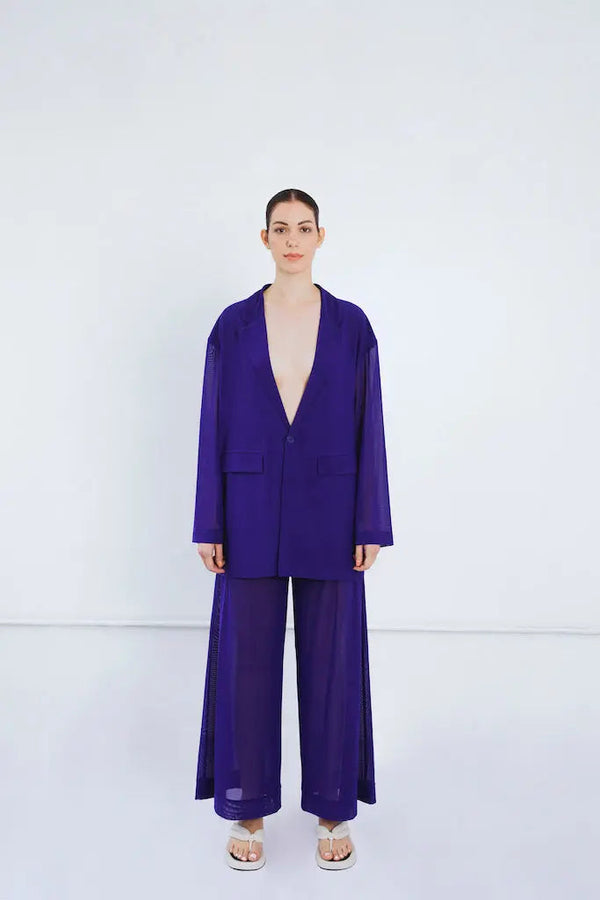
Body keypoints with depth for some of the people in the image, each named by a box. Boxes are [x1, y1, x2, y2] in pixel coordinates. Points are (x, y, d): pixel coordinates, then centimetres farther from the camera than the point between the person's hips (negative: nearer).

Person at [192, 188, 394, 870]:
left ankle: (333, 811, 27)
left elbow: (368, 428, 1)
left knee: (331, 659, 8)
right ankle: (248, 810, 26)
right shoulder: (234, 325, 3)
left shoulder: (350, 325, 2)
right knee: (246, 659, 7)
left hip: (327, 514, 0)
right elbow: (214, 427, 2)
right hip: (253, 513, 1)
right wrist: (209, 525, -2)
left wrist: (371, 525, -3)